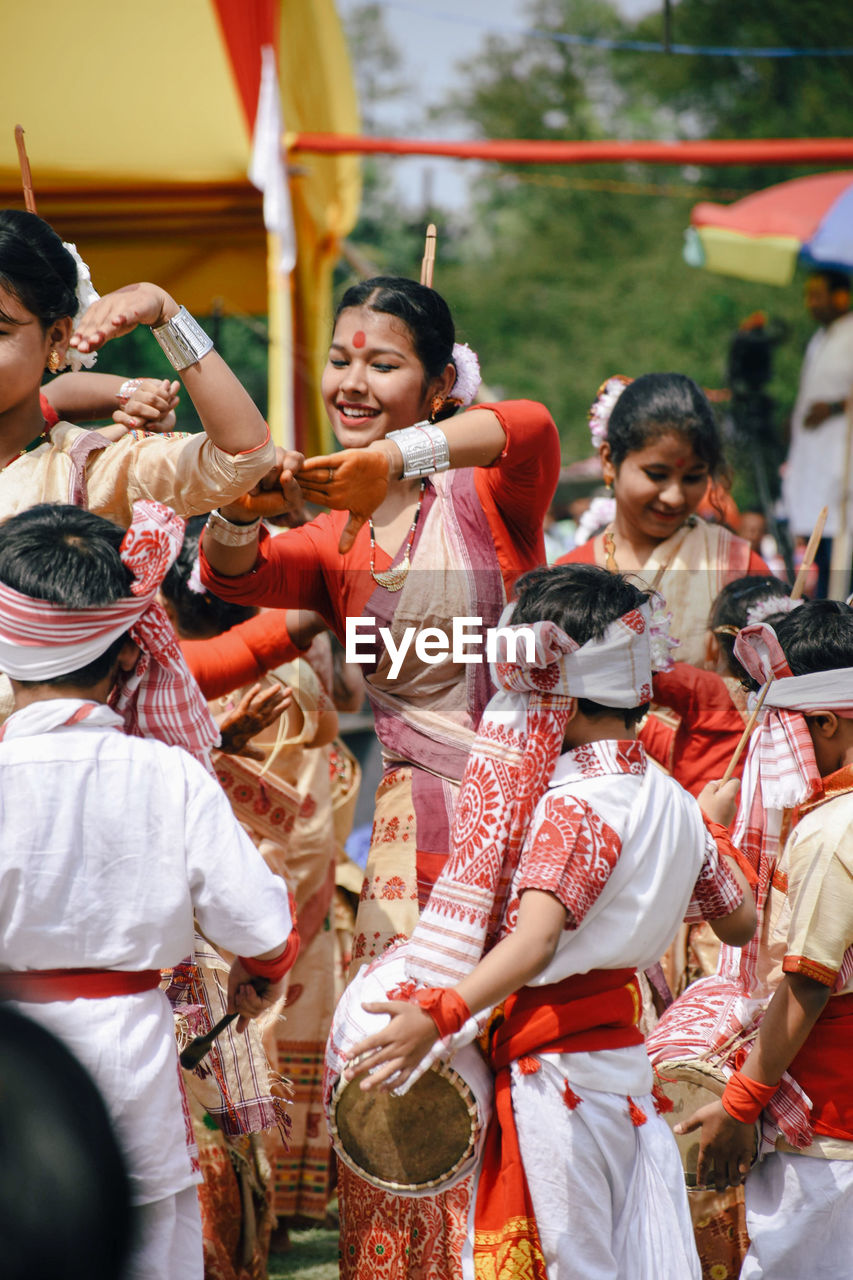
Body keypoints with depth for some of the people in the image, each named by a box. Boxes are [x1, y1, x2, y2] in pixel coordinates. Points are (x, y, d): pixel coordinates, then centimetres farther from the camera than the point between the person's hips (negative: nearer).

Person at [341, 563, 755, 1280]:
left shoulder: (576, 804, -18)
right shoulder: (671, 800, 7)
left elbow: (538, 938, -33)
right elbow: (740, 923, 19)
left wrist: (439, 1014, -45)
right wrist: (710, 829, 35)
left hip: (555, 1066, -8)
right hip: (625, 1060, 8)